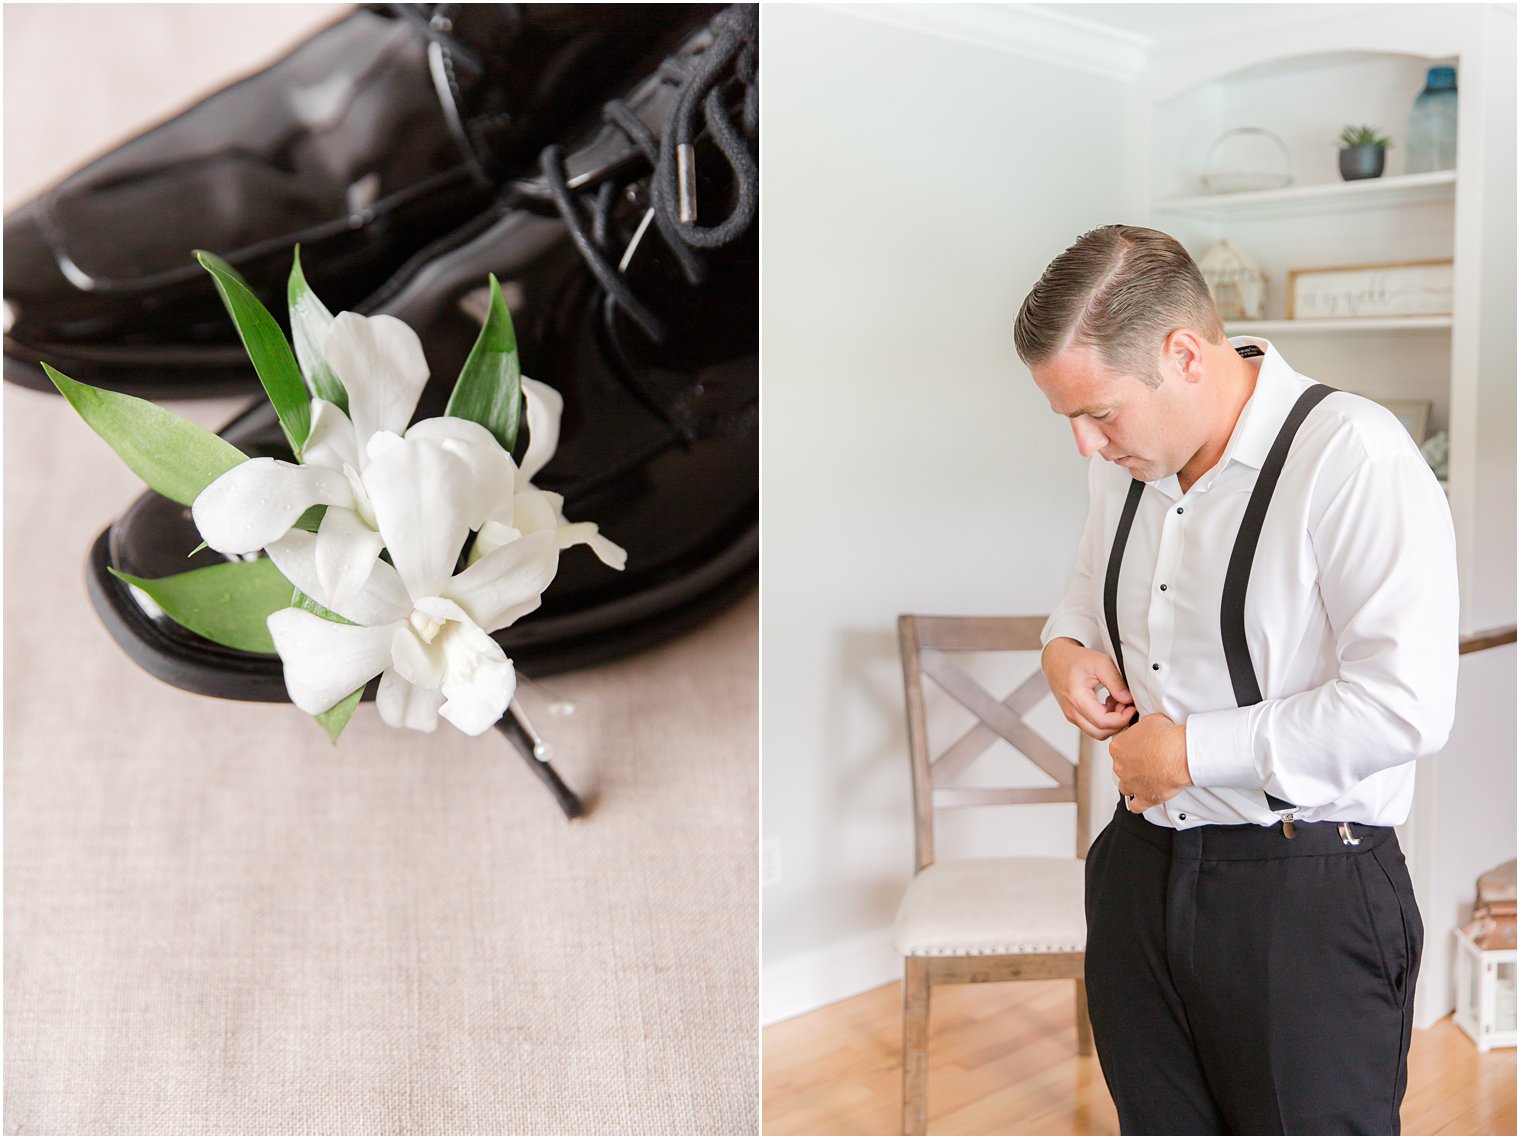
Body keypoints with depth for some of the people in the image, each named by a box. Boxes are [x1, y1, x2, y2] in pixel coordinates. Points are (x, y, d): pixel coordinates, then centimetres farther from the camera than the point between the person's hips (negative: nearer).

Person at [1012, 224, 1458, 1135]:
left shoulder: (1356, 459, -18)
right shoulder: (1127, 458, 6)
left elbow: (1407, 706, -24)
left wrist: (1194, 750, -17)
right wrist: (1068, 644, 2)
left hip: (1307, 895, -7)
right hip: (1139, 875, 7)